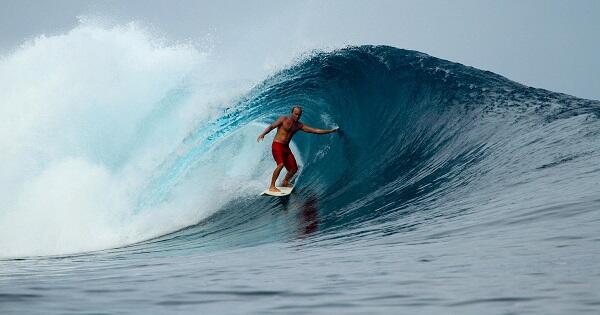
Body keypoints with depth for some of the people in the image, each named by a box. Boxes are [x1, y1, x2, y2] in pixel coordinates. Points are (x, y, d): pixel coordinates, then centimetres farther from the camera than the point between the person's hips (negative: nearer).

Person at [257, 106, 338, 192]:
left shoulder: (299, 125, 8)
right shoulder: (283, 119, -5)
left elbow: (315, 130, 8)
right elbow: (271, 127, -11)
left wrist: (330, 131, 5)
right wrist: (263, 134, -29)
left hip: (286, 148, 6)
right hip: (277, 145, -6)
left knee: (294, 168, 5)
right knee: (281, 164, -26)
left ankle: (285, 183, 32)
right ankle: (272, 186, -21)